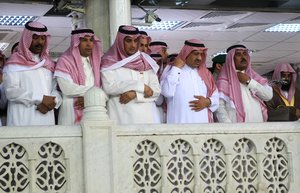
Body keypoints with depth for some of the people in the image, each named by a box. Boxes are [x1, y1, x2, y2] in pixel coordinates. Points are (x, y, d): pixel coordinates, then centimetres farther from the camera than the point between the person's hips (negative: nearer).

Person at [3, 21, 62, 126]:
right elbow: (11, 91, -10)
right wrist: (41, 99, -14)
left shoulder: (49, 64, 18)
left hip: (47, 120, 4)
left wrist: (51, 102, -11)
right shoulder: (14, 63, 3)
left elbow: (57, 89, 11)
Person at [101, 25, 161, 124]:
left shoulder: (146, 61, 13)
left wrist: (135, 94, -11)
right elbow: (108, 87, -11)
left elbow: (156, 90, 6)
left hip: (146, 115, 3)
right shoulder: (110, 62, 4)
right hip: (121, 116, -2)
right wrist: (141, 86, -9)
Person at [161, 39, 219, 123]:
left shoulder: (205, 73, 18)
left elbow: (215, 96, 16)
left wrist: (208, 102, -6)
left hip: (203, 122, 4)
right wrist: (176, 68, -6)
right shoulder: (173, 71, 6)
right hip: (180, 121, -4)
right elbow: (167, 92, -12)